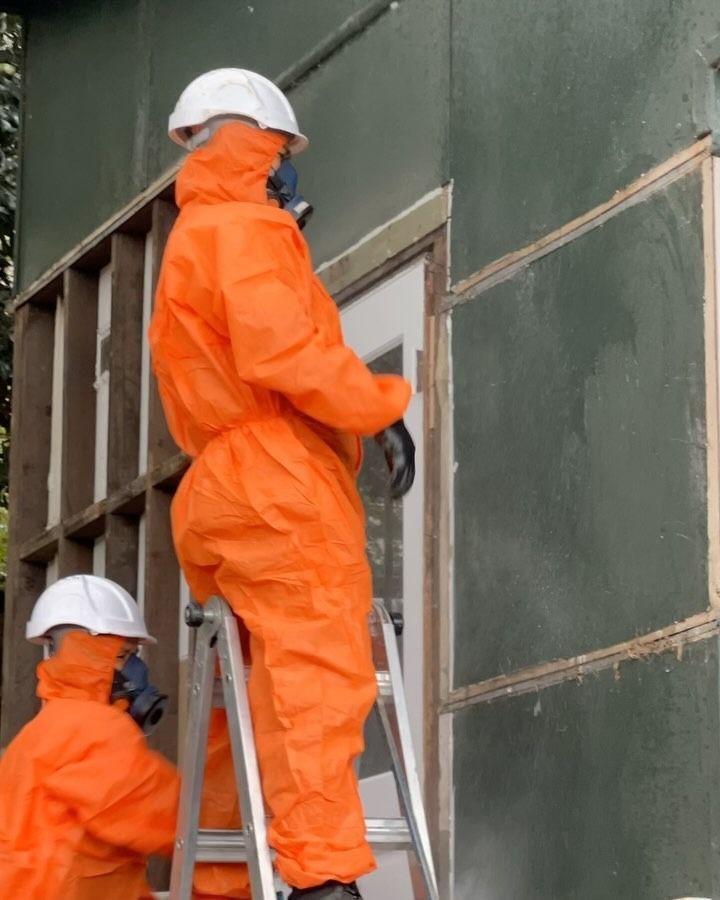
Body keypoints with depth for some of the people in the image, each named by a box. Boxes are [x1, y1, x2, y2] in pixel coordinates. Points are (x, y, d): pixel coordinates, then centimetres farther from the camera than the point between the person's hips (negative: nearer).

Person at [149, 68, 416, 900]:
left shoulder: (189, 244, 29)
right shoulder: (247, 227, -3)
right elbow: (279, 352, -16)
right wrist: (380, 408, -9)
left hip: (219, 492, 10)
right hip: (279, 488, -10)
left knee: (252, 705, 9)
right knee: (317, 681, -18)